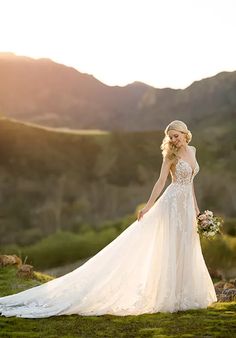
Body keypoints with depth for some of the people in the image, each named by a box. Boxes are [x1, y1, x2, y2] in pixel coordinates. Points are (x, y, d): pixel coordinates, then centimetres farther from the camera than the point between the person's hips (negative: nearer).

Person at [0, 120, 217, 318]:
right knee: (170, 249, -6)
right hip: (173, 203, -7)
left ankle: (181, 294, 15)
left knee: (185, 250, 8)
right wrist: (148, 207, -19)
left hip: (187, 205, 7)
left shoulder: (192, 150, 12)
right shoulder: (171, 155, -7)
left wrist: (195, 206, 17)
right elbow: (161, 182, -12)